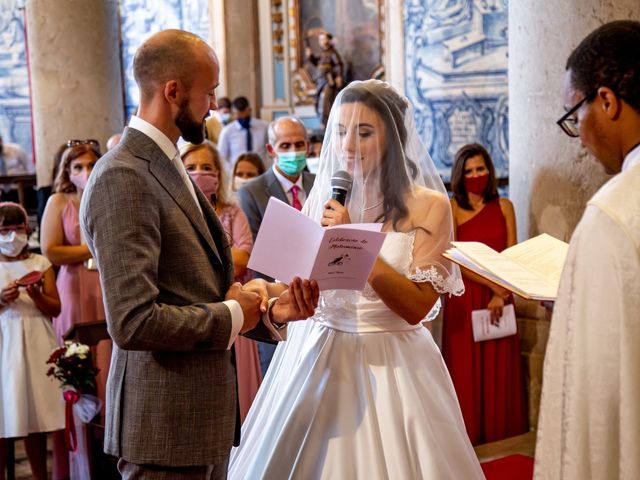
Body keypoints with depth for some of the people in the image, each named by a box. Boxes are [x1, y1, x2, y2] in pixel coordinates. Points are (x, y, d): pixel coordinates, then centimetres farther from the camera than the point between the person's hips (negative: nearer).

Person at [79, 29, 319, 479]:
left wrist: (268, 311, 0)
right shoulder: (122, 179, -18)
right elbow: (133, 323, -25)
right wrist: (232, 315, -13)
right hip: (166, 425, -9)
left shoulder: (171, 168, 12)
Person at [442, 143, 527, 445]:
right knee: (465, 367, 2)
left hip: (500, 296, 2)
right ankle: (468, 435, 11)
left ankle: (500, 431, 18)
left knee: (499, 368, 7)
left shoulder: (504, 206, 6)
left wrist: (501, 294, -12)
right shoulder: (451, 208, -2)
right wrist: (492, 284, -16)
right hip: (464, 297, -2)